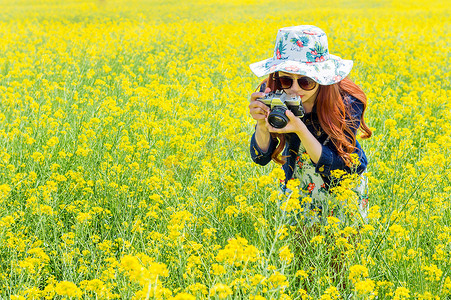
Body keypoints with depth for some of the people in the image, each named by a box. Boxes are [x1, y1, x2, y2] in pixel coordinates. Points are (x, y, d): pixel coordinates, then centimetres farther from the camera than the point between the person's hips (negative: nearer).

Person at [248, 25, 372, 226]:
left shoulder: (347, 103, -29)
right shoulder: (272, 95, -22)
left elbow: (336, 167, -29)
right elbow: (261, 158, -18)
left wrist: (300, 129, -43)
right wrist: (262, 124, -38)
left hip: (342, 189, -2)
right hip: (295, 185, 2)